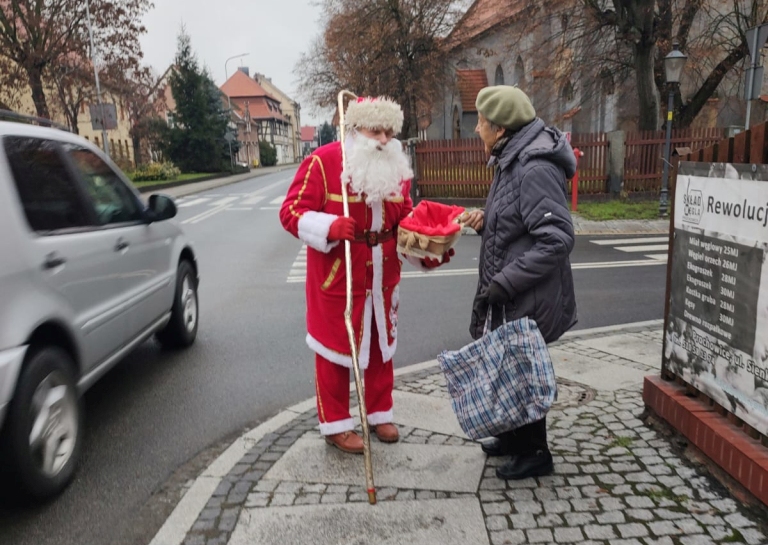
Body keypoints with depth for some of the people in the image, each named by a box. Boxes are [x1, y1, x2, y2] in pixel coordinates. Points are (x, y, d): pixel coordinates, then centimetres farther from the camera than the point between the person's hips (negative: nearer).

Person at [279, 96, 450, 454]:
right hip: (336, 278, -6)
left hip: (382, 278, 6)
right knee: (335, 348, 7)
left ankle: (379, 414, 36)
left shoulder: (396, 168, 3)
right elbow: (291, 212, -16)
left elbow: (404, 218, 11)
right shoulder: (323, 161, -15)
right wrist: (330, 226, -35)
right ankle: (335, 425, 24)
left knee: (380, 345, 17)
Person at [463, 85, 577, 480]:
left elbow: (557, 239, -28)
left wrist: (504, 283, -27)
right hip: (510, 296, 10)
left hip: (529, 299, -10)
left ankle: (535, 453, 26)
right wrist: (486, 219, 0)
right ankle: (514, 437, 42)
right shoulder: (513, 161, 10)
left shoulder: (536, 169, -22)